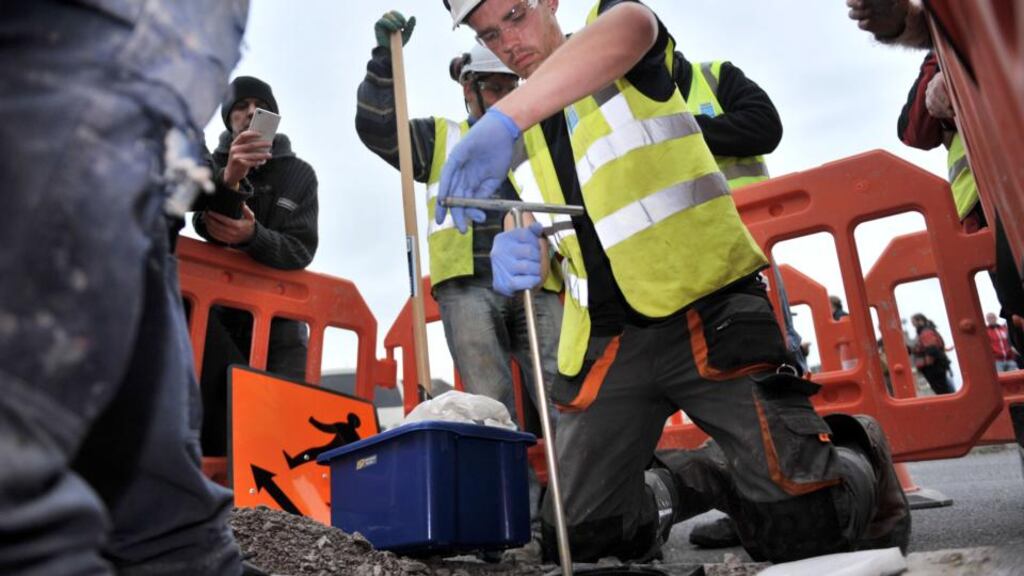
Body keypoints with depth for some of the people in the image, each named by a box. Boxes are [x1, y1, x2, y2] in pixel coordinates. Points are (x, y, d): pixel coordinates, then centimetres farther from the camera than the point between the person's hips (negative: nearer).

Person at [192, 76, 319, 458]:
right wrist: (229, 179, -35)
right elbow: (208, 228, -14)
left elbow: (302, 250, -6)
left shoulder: (299, 174, 6)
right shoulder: (213, 165, 6)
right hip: (218, 306, 0)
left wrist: (253, 236, -27)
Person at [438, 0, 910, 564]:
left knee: (799, 524, -13)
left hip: (706, 312, -5)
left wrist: (503, 117, -40)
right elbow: (533, 234, 6)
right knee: (579, 537, 8)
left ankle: (857, 453, 20)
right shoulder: (515, 137, 16)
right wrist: (513, 251, -20)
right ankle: (708, 476, 31)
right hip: (603, 343, 6)